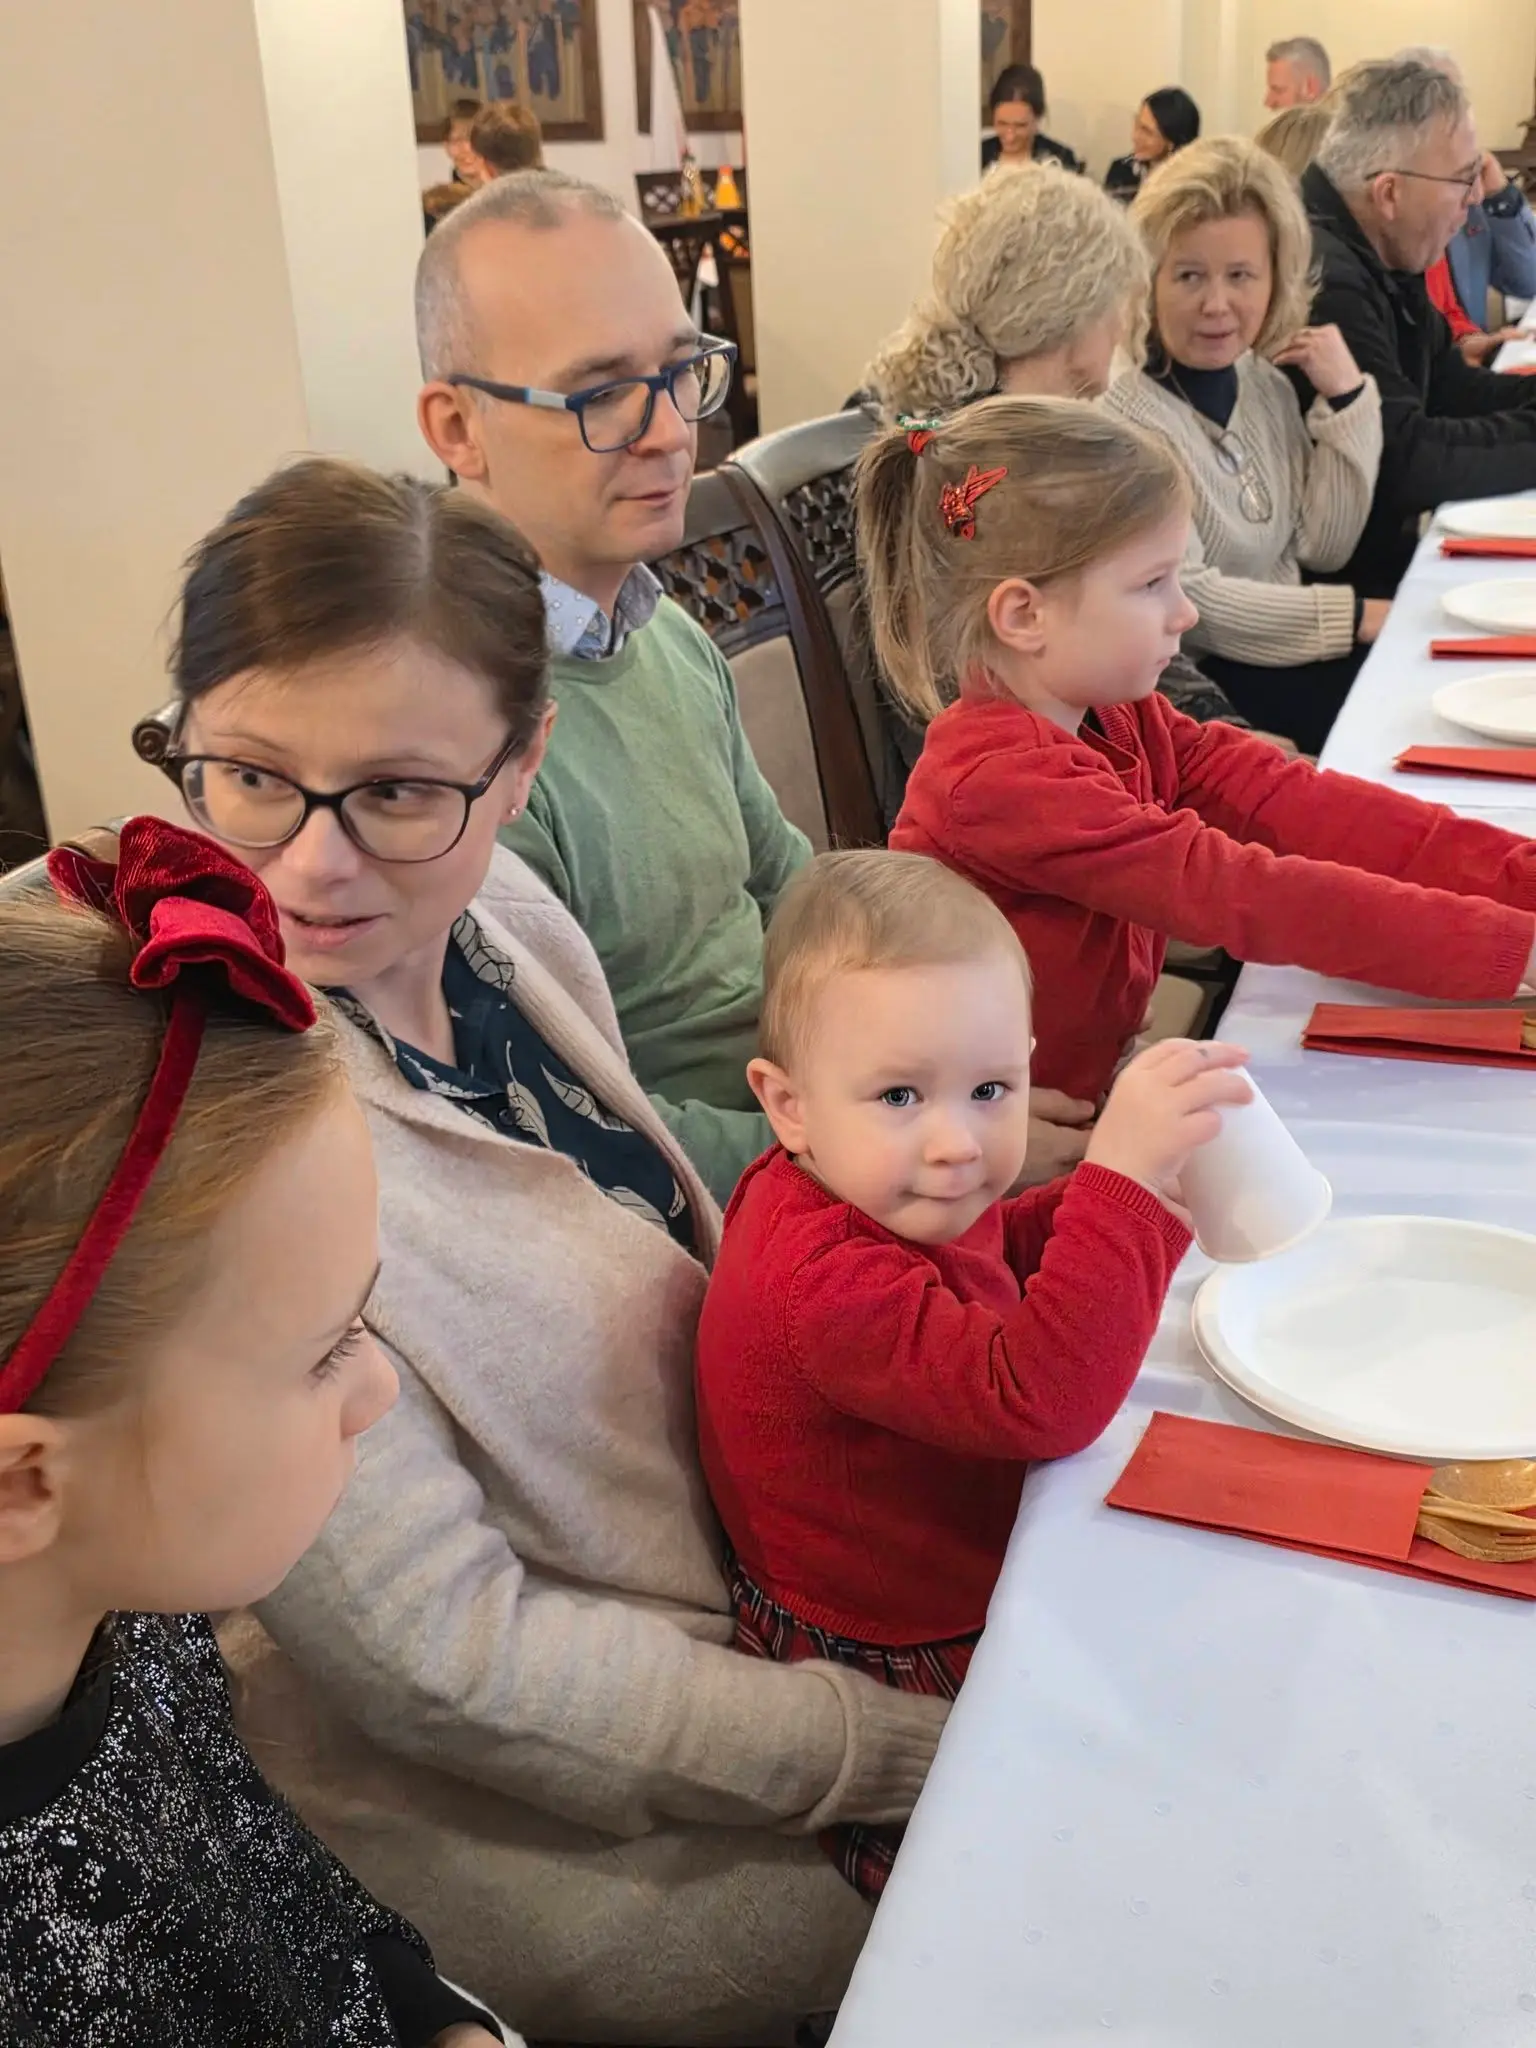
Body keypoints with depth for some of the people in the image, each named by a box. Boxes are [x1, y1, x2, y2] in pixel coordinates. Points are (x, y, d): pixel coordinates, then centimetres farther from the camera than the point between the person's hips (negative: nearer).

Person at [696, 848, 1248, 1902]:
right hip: (886, 1661, -9)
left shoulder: (892, 1197, -4)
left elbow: (996, 1252, 17)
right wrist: (1123, 1177, -49)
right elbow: (1037, 1400, -42)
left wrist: (1115, 1194, 0)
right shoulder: (823, 1284, -34)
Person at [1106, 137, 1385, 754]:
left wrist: (1347, 399, -7)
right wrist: (1360, 617, -17)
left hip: (1283, 653, 7)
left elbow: (1322, 548, 4)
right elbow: (1186, 604, -22)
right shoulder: (1120, 410, -20)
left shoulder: (1264, 381, 4)